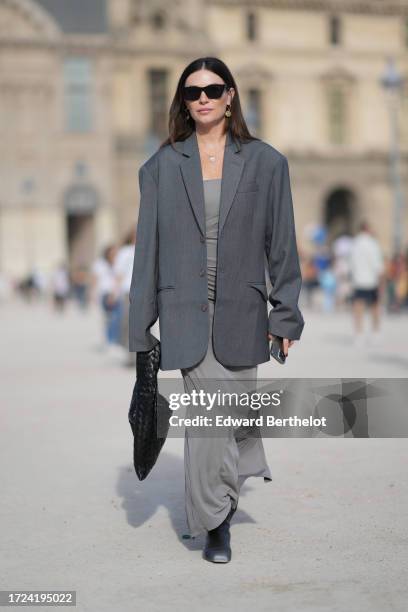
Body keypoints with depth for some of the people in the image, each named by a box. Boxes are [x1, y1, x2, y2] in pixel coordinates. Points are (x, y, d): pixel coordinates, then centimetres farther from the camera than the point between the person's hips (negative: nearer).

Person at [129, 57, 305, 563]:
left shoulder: (265, 162, 5)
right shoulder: (162, 166, 5)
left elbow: (281, 243, 5)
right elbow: (148, 247, 6)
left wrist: (285, 315, 1)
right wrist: (142, 325, 3)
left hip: (241, 311, 1)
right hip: (186, 312, -1)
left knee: (233, 406, 6)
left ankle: (216, 509, 30)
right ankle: (215, 523, 11)